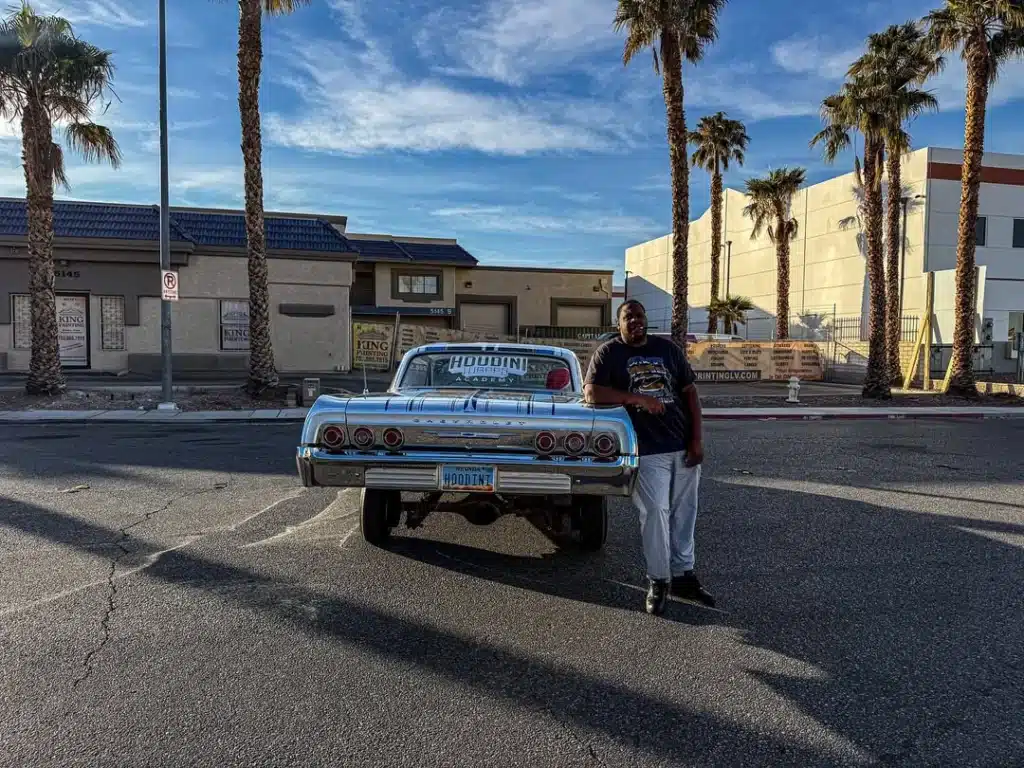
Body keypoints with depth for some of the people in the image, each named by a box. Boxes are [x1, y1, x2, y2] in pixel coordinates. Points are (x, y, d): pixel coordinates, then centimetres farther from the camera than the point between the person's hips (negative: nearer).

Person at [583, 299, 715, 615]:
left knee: (684, 511, 9)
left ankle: (683, 574, 23)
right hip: (647, 450, -4)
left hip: (684, 446, 4)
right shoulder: (609, 352, 3)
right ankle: (658, 580, 7)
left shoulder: (668, 349, 12)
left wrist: (697, 440, 1)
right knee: (655, 512, -7)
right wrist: (638, 398, -15)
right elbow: (591, 392, -10)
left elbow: (690, 392, 10)